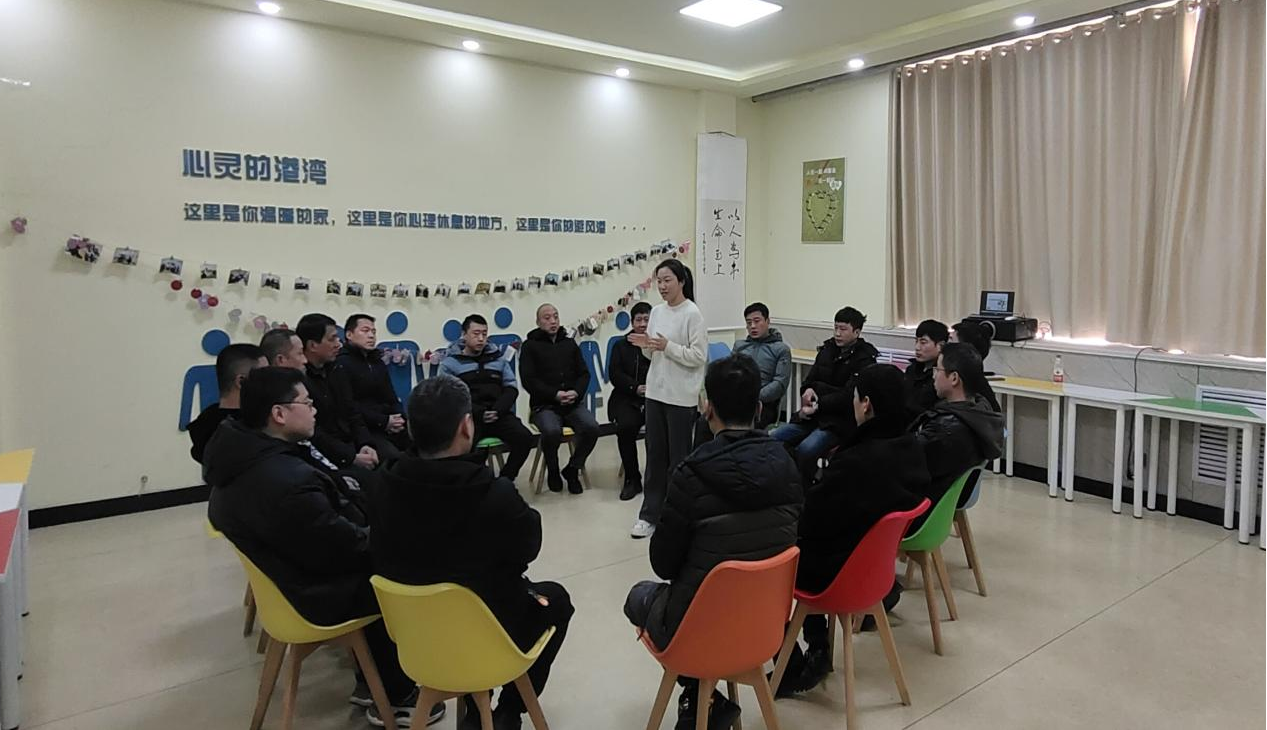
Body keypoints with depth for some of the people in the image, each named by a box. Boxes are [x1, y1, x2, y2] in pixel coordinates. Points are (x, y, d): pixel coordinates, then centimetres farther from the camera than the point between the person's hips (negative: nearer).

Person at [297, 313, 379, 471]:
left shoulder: (337, 371, 13)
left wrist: (364, 444, -6)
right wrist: (352, 457, -21)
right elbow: (312, 433, -17)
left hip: (350, 445, 7)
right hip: (325, 456, -7)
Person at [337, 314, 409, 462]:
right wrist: (383, 421, -16)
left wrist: (398, 418, 1)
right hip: (363, 428, -8)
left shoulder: (377, 362, 22)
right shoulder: (342, 363, -4)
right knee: (395, 458, -28)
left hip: (390, 426, 8)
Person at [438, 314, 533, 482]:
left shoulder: (498, 358, 18)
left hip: (499, 414, 3)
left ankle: (505, 480, -3)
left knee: (525, 437, -22)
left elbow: (511, 388, 11)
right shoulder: (450, 362, 7)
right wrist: (480, 413, -16)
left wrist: (497, 410, -9)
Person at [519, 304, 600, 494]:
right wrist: (555, 395, -15)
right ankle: (553, 471, -3)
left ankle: (572, 469, 0)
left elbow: (584, 373, 13)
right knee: (552, 431, -34)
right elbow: (529, 379, -5)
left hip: (572, 404, 4)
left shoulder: (569, 343, 18)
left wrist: (576, 392, -8)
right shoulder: (530, 345, 5)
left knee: (592, 427, -25)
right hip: (544, 405, -3)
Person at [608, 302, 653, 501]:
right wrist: (636, 387, -12)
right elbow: (615, 374, 3)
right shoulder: (621, 345, 16)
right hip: (627, 397, 1)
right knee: (626, 426, -28)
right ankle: (632, 479, -11)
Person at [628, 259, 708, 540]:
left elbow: (699, 357, -15)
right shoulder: (656, 311, 9)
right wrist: (646, 346, -6)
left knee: (679, 457, 4)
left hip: (681, 397, -6)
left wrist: (668, 346, -22)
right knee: (655, 454, 11)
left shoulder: (692, 314, -11)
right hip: (656, 391, 6)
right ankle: (651, 513, 20)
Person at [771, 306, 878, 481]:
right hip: (814, 417, 6)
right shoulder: (827, 348, 13)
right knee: (773, 439, -15)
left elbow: (847, 395, -14)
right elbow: (810, 379, 14)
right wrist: (808, 389, -10)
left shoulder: (865, 358, -5)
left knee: (805, 450, -33)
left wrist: (817, 406, -20)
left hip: (840, 422, -6)